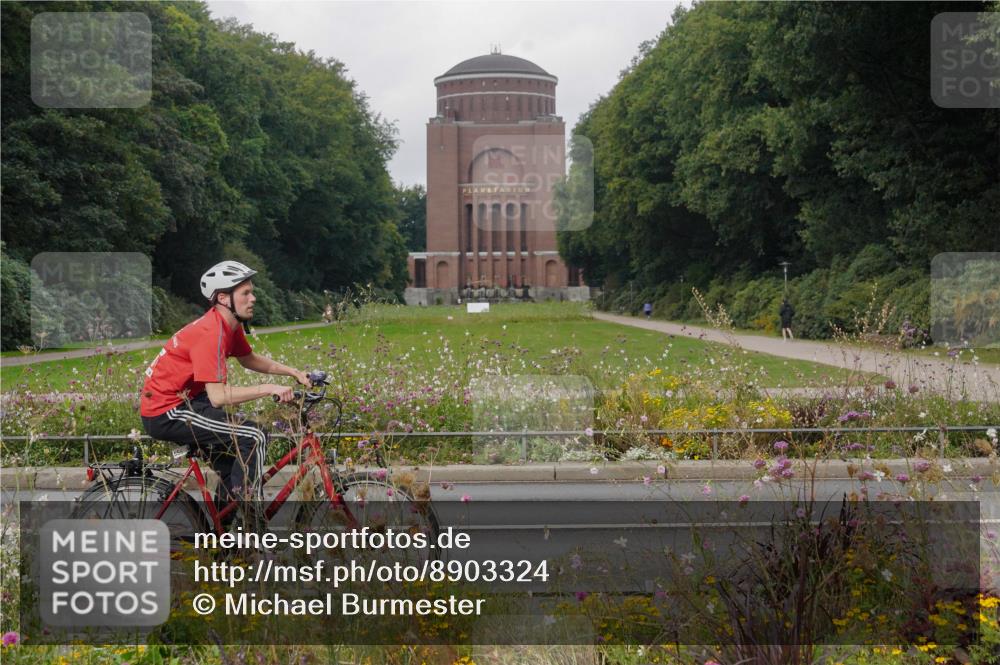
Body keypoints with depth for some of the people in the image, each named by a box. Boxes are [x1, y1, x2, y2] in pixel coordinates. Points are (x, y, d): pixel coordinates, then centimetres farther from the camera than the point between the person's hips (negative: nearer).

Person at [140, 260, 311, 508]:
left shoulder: (230, 325, 5)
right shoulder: (210, 333, -24)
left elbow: (249, 359, 23)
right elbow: (218, 396, -29)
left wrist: (292, 372, 12)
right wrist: (269, 388, -28)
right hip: (166, 414, -11)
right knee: (254, 437, -16)